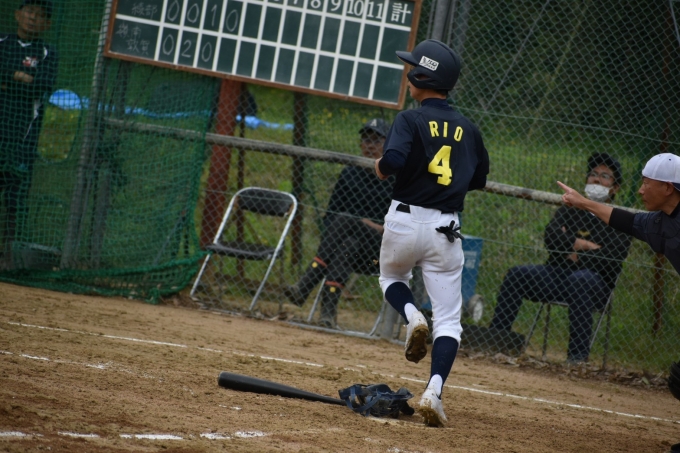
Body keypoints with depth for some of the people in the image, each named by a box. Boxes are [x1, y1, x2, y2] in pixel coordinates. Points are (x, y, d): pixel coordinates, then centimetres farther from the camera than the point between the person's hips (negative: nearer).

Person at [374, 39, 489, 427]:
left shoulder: (412, 120, -8)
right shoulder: (468, 129, 6)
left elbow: (393, 161, -24)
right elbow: (479, 179, 16)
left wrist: (380, 167, -3)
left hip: (406, 220, -2)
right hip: (447, 230, 2)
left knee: (392, 277, 29)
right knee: (448, 319, 2)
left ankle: (412, 315, -3)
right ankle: (434, 391, -16)